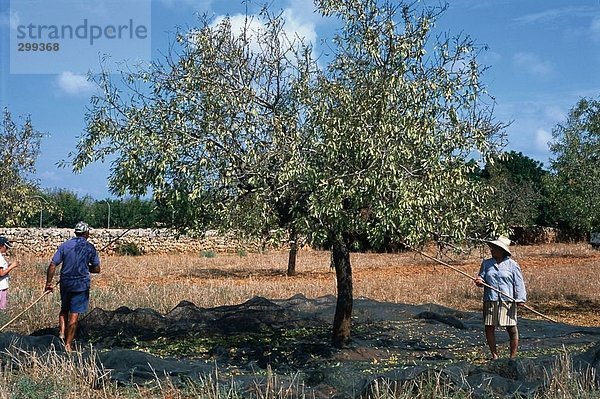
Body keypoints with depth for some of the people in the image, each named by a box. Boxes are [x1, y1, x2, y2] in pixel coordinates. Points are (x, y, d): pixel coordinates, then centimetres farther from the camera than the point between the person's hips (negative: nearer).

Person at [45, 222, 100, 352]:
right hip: (81, 284, -3)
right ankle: (68, 344, 4)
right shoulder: (90, 247, -4)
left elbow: (52, 265, -3)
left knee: (64, 309, 24)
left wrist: (48, 283, 4)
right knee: (74, 314, 1)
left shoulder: (65, 245, 1)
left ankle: (62, 332, 8)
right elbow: (97, 269, -1)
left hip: (65, 282, 3)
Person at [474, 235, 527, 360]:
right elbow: (481, 276, 14)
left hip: (508, 301, -3)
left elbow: (519, 283, 0)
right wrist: (479, 281, -9)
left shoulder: (512, 264, 1)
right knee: (489, 328, 2)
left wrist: (520, 298, -10)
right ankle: (494, 355, 15)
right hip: (490, 301, 3)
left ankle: (513, 356, 13)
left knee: (511, 329, 1)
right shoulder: (486, 263, 11)